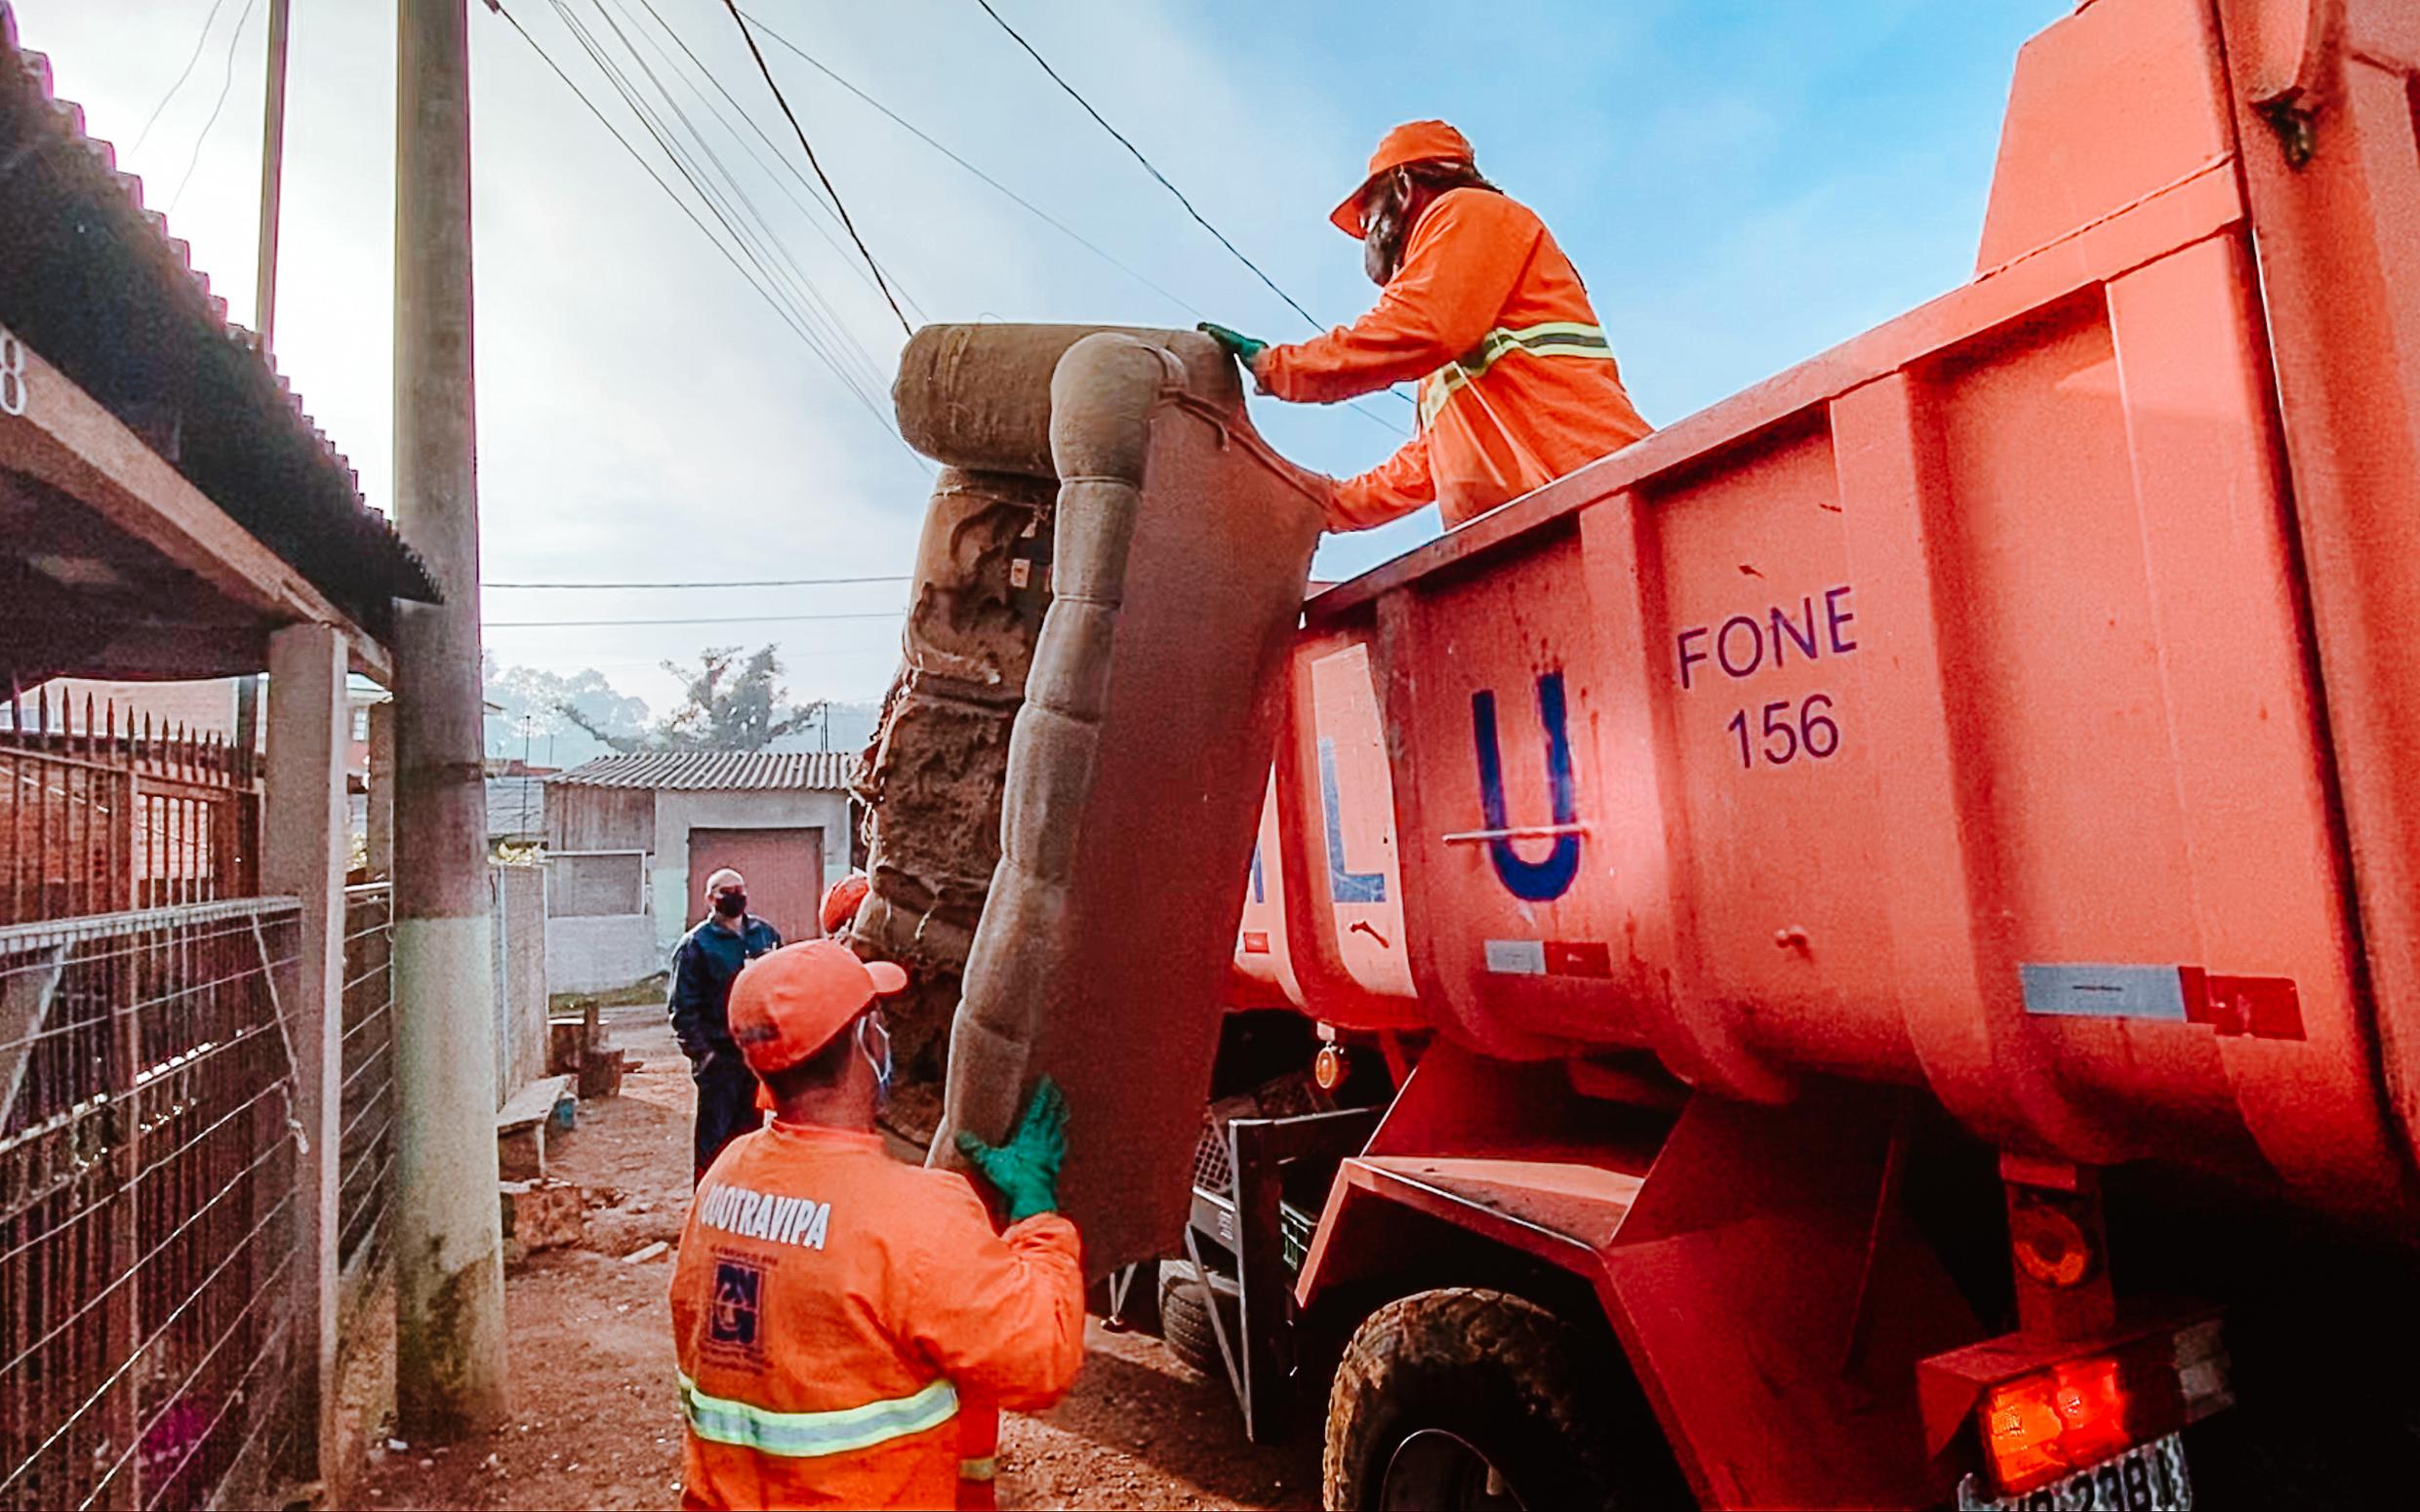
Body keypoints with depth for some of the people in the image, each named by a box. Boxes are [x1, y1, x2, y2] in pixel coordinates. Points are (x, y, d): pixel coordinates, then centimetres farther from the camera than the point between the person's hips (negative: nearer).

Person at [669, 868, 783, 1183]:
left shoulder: (767, 935, 8)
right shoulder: (695, 945, -7)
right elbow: (682, 1007, -9)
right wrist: (701, 1052, -14)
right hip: (719, 1056, -5)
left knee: (750, 1127, 15)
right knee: (714, 1133, 1)